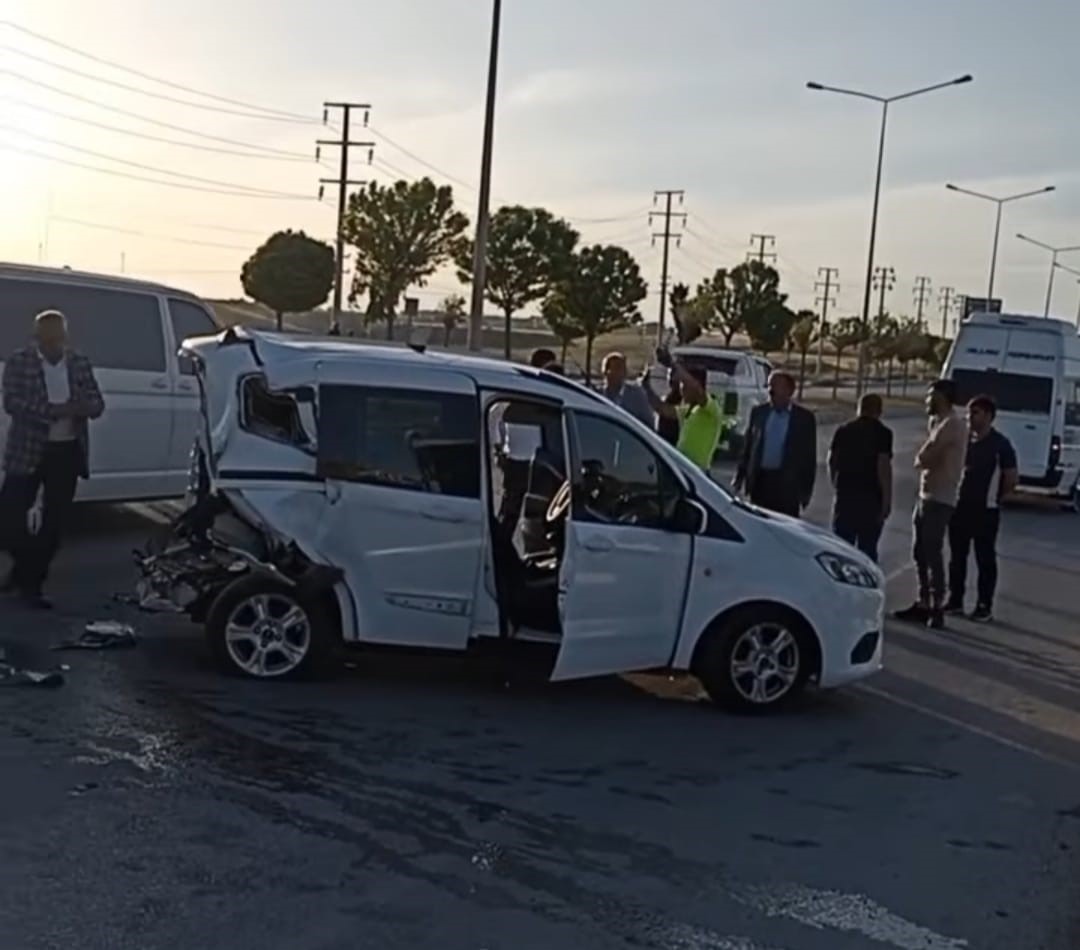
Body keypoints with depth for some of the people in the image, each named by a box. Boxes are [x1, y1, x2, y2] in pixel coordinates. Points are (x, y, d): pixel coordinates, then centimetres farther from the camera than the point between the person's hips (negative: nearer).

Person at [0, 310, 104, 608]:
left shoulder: (80, 364, 7)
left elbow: (97, 403, 6)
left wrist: (86, 407, -20)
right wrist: (54, 410, -25)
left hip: (68, 452, 3)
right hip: (27, 451, -3)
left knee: (54, 522, 5)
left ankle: (31, 582, 16)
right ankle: (26, 568, 19)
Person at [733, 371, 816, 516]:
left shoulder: (804, 417, 0)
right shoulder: (758, 412, 8)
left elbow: (809, 456, 1)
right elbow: (747, 447, 11)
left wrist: (807, 489, -2)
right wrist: (740, 476, 6)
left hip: (787, 485, -3)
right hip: (760, 480, 3)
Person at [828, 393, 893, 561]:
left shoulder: (843, 430, 7)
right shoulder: (882, 433, -7)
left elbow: (832, 461, 9)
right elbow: (883, 466, -14)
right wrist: (887, 499, -12)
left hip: (844, 494, 4)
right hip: (871, 497, -4)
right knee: (867, 548, 3)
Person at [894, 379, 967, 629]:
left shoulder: (952, 425, -15)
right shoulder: (940, 423, 17)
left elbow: (924, 459, -18)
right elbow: (922, 459, 16)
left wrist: (923, 458, 2)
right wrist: (926, 459, -3)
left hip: (939, 499, -10)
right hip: (926, 496, 10)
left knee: (932, 553, -10)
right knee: (920, 552, 12)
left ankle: (937, 608, -8)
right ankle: (923, 604, 18)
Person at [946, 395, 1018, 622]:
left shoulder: (1001, 445, -10)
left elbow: (1012, 478, -8)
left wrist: (994, 497, 2)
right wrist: (954, 493, 8)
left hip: (985, 510, -6)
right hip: (960, 506, 6)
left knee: (985, 559, 1)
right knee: (957, 556, 10)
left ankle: (984, 606, 7)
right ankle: (955, 600, 20)